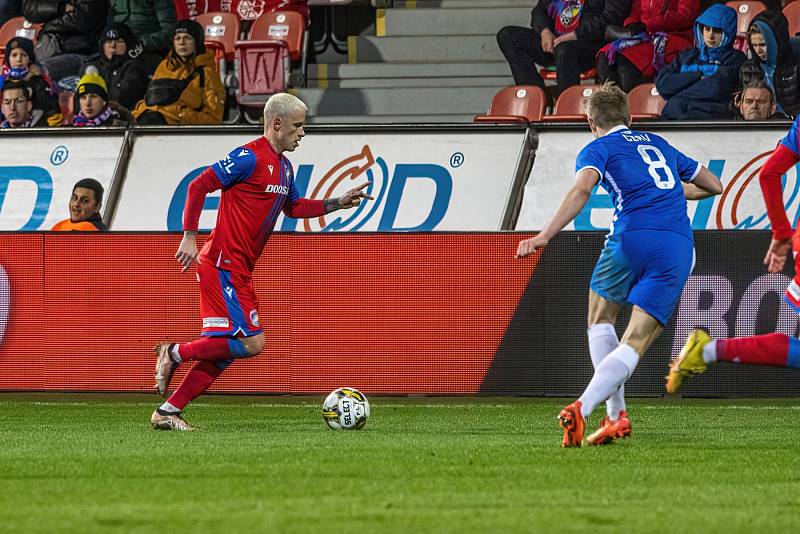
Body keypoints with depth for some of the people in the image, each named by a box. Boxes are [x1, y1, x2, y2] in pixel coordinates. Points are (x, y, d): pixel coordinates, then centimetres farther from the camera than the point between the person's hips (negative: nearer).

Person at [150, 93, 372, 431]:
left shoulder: (283, 166, 15)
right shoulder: (250, 158, -14)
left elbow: (292, 207, 30)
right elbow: (198, 186, -16)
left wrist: (338, 204, 20)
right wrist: (190, 236, -20)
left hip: (238, 270, 10)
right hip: (223, 266, -10)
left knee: (225, 349, 8)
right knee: (250, 343, -14)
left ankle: (167, 412, 11)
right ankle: (174, 354, -1)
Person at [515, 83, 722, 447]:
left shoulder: (599, 148, 12)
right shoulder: (658, 144, 29)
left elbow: (582, 189, -11)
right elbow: (714, 185, 37)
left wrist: (545, 236, -18)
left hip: (632, 236, -3)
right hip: (679, 246, 3)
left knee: (600, 323, 22)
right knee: (634, 344, -2)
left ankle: (616, 415, 11)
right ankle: (582, 408, -23)